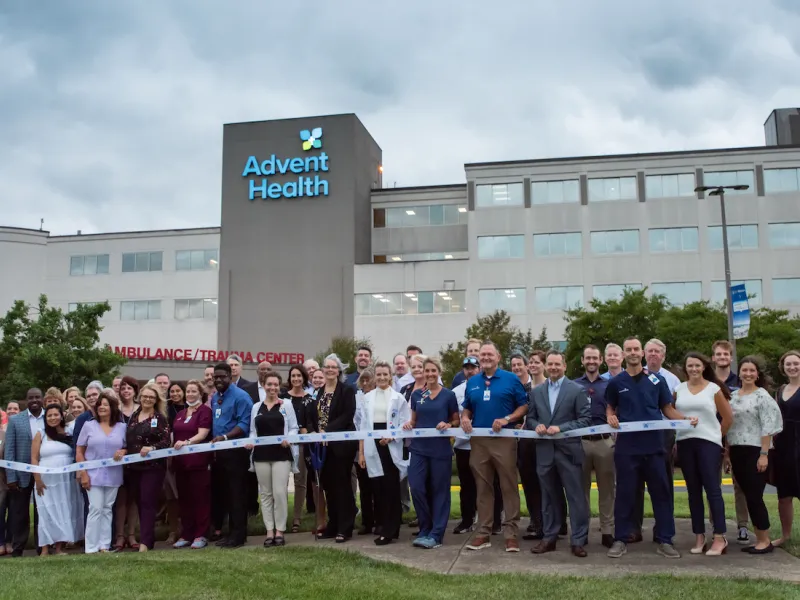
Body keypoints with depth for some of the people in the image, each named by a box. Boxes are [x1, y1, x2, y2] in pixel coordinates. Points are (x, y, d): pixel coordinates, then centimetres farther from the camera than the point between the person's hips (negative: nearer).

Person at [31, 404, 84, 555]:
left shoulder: (69, 434, 6)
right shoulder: (40, 435, 2)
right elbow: (34, 459, -1)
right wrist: (38, 480, -9)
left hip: (66, 480, 2)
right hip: (46, 480, -2)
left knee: (64, 512, 4)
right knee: (47, 513, -1)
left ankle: (59, 547, 11)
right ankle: (45, 549, 3)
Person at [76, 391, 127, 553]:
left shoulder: (122, 427, 6)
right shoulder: (88, 425, 2)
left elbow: (128, 448, 12)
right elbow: (79, 451, 2)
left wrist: (123, 452, -13)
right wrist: (83, 473, -7)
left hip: (113, 476, 2)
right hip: (93, 475, -2)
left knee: (107, 509, 8)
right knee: (96, 509, -6)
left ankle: (105, 545, 12)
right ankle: (91, 547, 0)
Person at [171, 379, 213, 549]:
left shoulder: (205, 411, -4)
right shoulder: (180, 414, 17)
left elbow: (202, 434, -16)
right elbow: (175, 435, 21)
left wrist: (187, 442, -32)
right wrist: (171, 455, 12)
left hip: (198, 461, -7)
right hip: (181, 462, 7)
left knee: (200, 498, -2)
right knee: (184, 498, 10)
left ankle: (201, 535, 4)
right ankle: (186, 534, 18)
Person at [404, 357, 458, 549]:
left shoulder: (448, 395, -2)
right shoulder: (416, 395, 7)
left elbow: (457, 420, 5)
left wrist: (448, 425, -15)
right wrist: (408, 424, -5)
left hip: (440, 449, -3)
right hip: (419, 448, 3)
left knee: (439, 490, 3)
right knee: (416, 488, -4)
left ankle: (436, 534, 11)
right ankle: (425, 529, 15)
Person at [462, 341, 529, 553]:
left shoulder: (510, 379, 0)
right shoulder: (472, 382, 12)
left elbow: (524, 406, -1)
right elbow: (467, 407, 21)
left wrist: (507, 419, -15)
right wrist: (464, 418, -1)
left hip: (504, 439, -4)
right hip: (478, 441, 4)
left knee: (509, 487, -1)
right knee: (483, 488, 9)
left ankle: (511, 533, 5)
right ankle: (483, 532, 14)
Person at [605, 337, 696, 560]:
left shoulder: (657, 380, 5)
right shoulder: (616, 382, 5)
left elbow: (667, 409, 8)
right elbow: (610, 407, 13)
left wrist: (686, 419, -8)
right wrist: (610, 417, -9)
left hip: (653, 445, 1)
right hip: (626, 446, -1)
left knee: (661, 492, 5)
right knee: (625, 493, 4)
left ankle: (664, 540, 14)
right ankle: (621, 540, 12)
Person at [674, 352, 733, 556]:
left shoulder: (714, 389, 0)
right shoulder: (679, 389, 8)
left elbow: (728, 417, 5)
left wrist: (717, 436, 8)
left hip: (708, 443, -3)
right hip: (685, 443, 3)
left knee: (712, 489, -6)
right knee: (693, 491, 7)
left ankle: (720, 537, -1)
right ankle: (700, 537, 13)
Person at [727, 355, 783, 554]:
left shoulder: (762, 396, -6)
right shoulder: (733, 396, 12)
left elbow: (767, 427, -11)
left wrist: (764, 454, -17)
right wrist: (727, 452, 11)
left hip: (755, 451, -6)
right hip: (737, 452, 6)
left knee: (755, 496, -5)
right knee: (748, 497, 9)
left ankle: (766, 540, 6)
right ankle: (759, 539, 16)